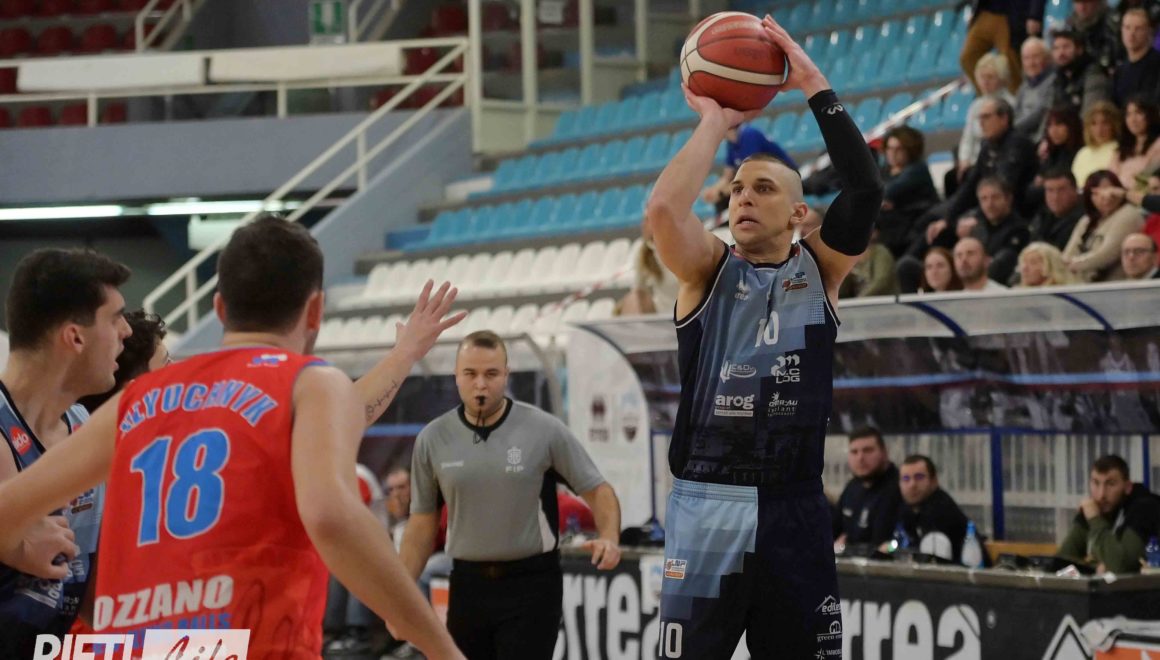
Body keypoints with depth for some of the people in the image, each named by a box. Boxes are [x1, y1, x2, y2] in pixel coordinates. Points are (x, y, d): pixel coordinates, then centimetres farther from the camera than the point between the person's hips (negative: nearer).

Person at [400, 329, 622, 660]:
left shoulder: (544, 430, -8)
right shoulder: (432, 439, 0)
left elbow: (596, 489, -3)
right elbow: (423, 521, 8)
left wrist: (609, 538, -23)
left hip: (532, 583, -3)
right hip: (468, 583, 4)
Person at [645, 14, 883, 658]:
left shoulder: (820, 270, 8)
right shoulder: (708, 271, 4)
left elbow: (865, 189, -8)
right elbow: (662, 209, -17)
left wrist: (815, 86, -8)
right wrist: (714, 121, -6)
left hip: (794, 513, 2)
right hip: (707, 511, -1)